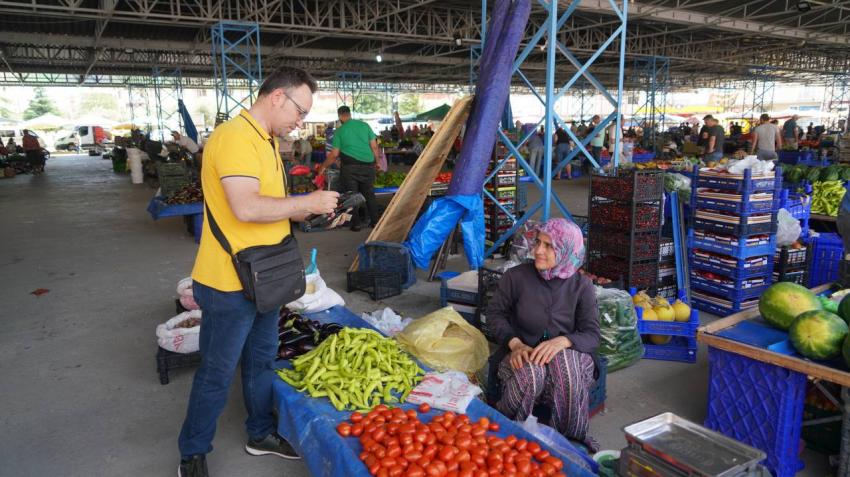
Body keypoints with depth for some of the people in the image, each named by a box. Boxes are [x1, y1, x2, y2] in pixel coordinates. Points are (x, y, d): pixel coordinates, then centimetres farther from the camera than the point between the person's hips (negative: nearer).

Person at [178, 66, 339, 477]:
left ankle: (261, 434, 41)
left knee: (262, 361, 22)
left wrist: (316, 212, 3)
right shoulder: (235, 137, -20)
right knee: (217, 373, 7)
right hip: (229, 283, -9)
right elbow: (246, 208, -31)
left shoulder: (267, 141, 12)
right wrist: (307, 201, -20)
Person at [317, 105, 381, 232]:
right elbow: (374, 146, 6)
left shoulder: (340, 130, 2)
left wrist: (323, 167, 15)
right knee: (369, 193, 12)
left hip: (350, 166, -2)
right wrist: (377, 162, 20)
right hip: (368, 165, 3)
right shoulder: (364, 125, 8)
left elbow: (334, 154, 2)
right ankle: (375, 221, 14)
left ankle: (356, 224, 6)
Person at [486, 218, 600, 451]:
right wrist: (515, 344, -16)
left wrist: (561, 341, -30)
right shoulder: (516, 276, -4)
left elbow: (592, 335, -7)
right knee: (531, 373, -37)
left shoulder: (582, 286, -2)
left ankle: (573, 440, -18)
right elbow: (495, 313, 4)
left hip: (569, 355, 1)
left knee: (564, 359, -37)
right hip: (522, 354, 0)